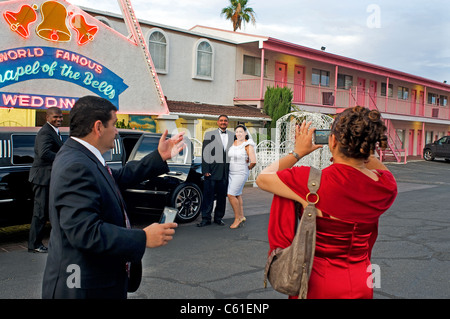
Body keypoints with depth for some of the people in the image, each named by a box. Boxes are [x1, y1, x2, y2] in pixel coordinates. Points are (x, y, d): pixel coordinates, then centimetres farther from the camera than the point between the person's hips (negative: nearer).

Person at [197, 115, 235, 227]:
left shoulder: (233, 136, 11)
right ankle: (206, 218, 9)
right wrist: (205, 170, -8)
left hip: (226, 171, 3)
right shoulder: (209, 134, 3)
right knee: (208, 195, 0)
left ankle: (219, 217, 21)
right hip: (212, 171, -3)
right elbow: (205, 153, -1)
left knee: (222, 196, 9)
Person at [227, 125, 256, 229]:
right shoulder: (233, 143, 5)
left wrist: (248, 168, -6)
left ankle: (238, 218, 1)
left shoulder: (248, 145, -14)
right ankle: (242, 216, 24)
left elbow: (253, 161, -22)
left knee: (231, 195, -11)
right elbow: (229, 156, 25)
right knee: (237, 195, 13)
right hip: (231, 172, 7)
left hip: (241, 173, -7)